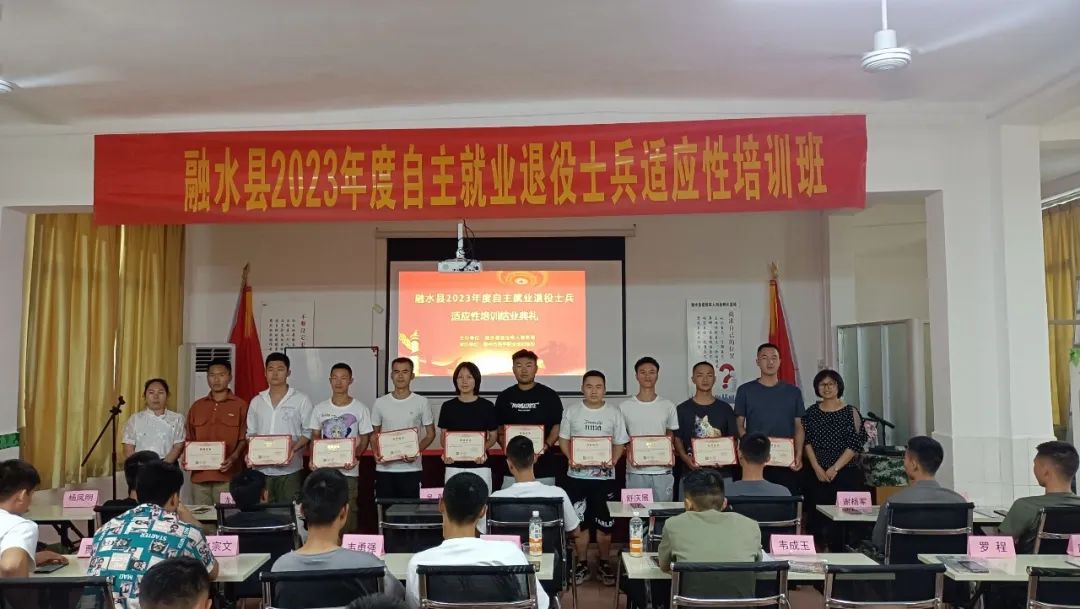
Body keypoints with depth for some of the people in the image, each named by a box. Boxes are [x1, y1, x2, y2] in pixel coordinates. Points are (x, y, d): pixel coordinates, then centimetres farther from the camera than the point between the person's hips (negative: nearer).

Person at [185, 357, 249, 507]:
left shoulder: (240, 406, 2)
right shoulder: (197, 406, 15)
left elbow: (244, 439, 0)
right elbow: (190, 439, 18)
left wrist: (233, 458, -16)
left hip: (227, 475, -3)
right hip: (199, 474, 4)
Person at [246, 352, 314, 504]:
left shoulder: (301, 400, 0)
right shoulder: (256, 401, 12)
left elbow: (308, 432, -1)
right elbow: (251, 433, 15)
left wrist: (294, 448, -18)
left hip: (290, 470, -3)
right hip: (261, 469, 3)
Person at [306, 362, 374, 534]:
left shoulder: (360, 409, -1)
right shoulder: (320, 408, 6)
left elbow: (365, 438, 2)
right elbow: (315, 437, 11)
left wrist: (355, 457, -15)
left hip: (349, 471, -2)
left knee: (347, 514, -1)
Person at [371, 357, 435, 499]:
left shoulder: (421, 402, 0)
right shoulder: (380, 403, 5)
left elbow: (430, 434, 4)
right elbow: (374, 434, 13)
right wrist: (376, 453, -7)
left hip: (411, 468, -2)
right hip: (384, 469, 2)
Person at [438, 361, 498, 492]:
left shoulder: (487, 406, 2)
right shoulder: (448, 406, 6)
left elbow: (493, 436, 7)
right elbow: (443, 435, 11)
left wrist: (483, 449, -12)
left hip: (480, 466, -1)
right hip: (454, 466, 1)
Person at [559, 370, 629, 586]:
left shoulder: (614, 412, 2)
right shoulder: (571, 411, 2)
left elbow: (620, 443, 3)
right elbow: (563, 439, 6)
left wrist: (613, 461, -15)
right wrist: (571, 458, -12)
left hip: (604, 476, 0)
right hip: (577, 476, 0)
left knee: (605, 524, 6)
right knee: (579, 522, 7)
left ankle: (605, 564, 23)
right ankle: (582, 564, 22)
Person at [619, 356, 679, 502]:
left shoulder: (668, 406, 5)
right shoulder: (625, 407, 2)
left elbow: (671, 434, 13)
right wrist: (628, 451, -11)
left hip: (662, 471, 1)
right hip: (635, 472, -1)